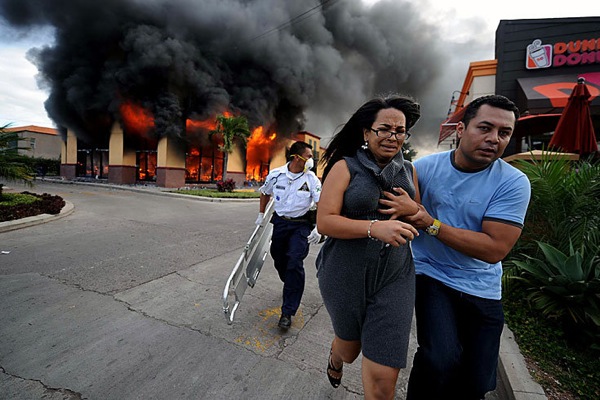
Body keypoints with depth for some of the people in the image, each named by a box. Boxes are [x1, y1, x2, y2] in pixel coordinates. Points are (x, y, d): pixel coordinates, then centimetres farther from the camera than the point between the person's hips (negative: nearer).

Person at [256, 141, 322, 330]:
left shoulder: (312, 179, -10)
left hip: (301, 225, -3)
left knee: (295, 263, -11)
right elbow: (265, 193, 14)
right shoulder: (275, 174, -5)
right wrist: (261, 215, 16)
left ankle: (287, 312, 1)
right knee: (279, 260, 15)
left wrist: (318, 229, -28)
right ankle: (292, 287, 46)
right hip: (279, 222, 3)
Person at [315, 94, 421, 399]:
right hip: (345, 276, -2)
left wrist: (409, 209, -9)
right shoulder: (345, 167, -8)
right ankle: (335, 359, 63)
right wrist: (375, 227, -30)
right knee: (349, 349, 25)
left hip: (394, 278, 3)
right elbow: (324, 222, -16)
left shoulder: (408, 171, 6)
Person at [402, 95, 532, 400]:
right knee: (441, 362, -21)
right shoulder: (425, 167, -9)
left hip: (482, 290, 2)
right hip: (431, 275, -1)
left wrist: (430, 223, -26)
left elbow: (495, 249, -19)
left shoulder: (513, 183, -11)